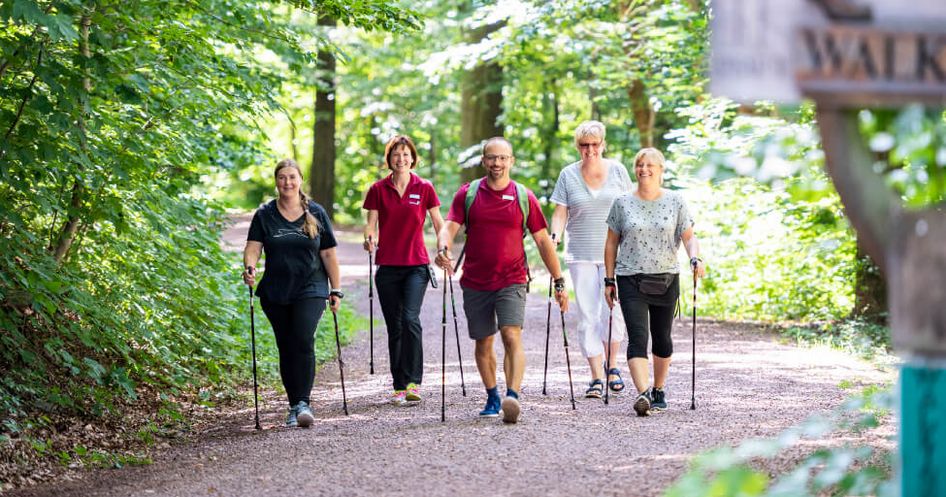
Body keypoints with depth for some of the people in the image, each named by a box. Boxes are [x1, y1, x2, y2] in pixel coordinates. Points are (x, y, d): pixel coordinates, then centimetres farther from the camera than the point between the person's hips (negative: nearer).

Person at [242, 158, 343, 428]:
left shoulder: (316, 214, 5)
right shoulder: (264, 215, 5)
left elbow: (328, 254, 7)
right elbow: (253, 247, -5)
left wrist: (336, 290, 5)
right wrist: (249, 267, -26)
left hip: (311, 290, -2)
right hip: (275, 294, 2)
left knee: (303, 342, -19)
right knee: (286, 348, 5)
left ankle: (303, 403, -21)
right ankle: (294, 406, 14)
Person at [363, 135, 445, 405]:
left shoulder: (424, 188, 2)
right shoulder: (378, 190, 5)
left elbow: (439, 223, 5)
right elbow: (370, 223, 3)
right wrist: (369, 238, -18)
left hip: (416, 265, -2)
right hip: (387, 266, 2)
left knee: (410, 319, -19)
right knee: (394, 327, 6)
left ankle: (413, 382, -17)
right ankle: (399, 386, 12)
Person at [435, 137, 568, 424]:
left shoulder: (524, 197, 1)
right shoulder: (468, 194, 3)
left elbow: (543, 241, 5)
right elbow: (449, 227, -6)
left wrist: (559, 282, 3)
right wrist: (443, 249, -30)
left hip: (512, 280, -2)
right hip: (475, 282, 2)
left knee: (512, 336, -19)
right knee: (483, 343, 10)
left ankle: (512, 397, -28)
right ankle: (492, 398, 25)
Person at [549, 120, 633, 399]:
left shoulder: (617, 171, 5)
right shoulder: (568, 175, 4)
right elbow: (560, 212, 3)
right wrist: (554, 235, -15)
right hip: (581, 255, 0)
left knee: (612, 311, -7)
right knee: (588, 315, -3)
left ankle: (612, 365, 17)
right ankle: (596, 377, 0)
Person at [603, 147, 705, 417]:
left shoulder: (675, 201, 3)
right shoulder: (622, 202, 3)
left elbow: (689, 236, 5)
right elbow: (612, 243, 7)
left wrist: (695, 258, -16)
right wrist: (609, 280, 4)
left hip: (666, 279, 1)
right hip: (631, 280, -1)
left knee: (662, 337, 11)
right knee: (637, 337, -14)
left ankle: (659, 391, 27)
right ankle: (642, 394, -26)